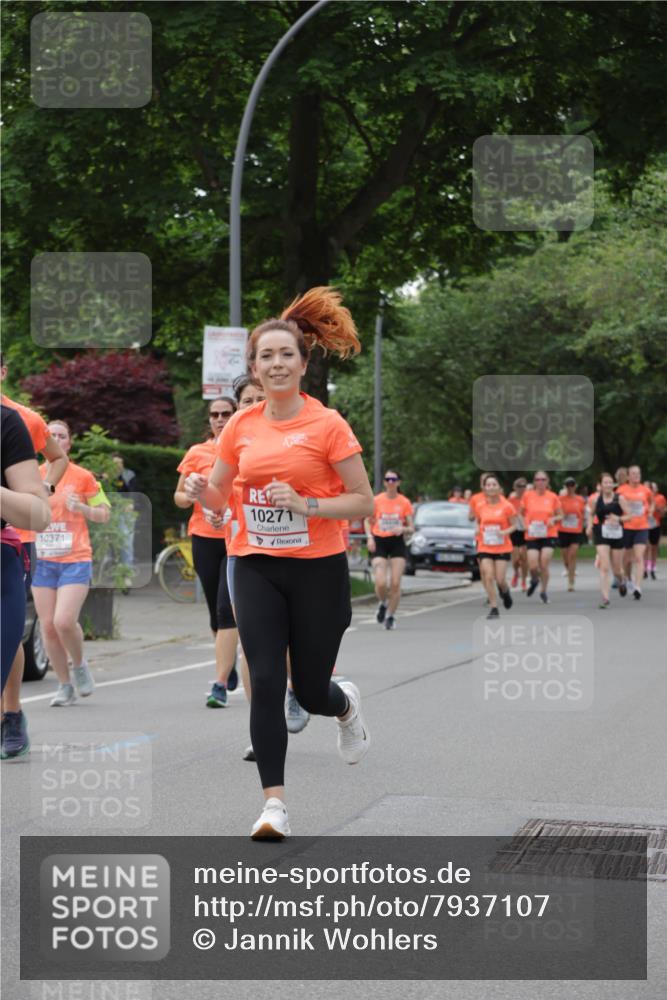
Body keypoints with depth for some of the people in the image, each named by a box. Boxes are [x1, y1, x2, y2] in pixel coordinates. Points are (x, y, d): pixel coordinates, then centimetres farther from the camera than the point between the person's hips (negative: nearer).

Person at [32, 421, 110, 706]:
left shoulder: (82, 477, 0)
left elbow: (103, 514, 6)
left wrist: (80, 507, -12)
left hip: (75, 560, -3)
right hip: (42, 561, 3)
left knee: (64, 621, -18)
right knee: (48, 626, 0)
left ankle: (79, 664, 11)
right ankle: (65, 685, 14)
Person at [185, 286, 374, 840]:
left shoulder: (327, 424, -8)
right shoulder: (242, 425, 4)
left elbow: (364, 502, -6)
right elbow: (219, 497, 15)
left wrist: (304, 504, -20)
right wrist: (200, 490, -8)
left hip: (318, 570, -3)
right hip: (257, 568, 3)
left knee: (311, 692, 6)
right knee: (266, 682, -8)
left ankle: (347, 705, 44)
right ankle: (275, 803, -2)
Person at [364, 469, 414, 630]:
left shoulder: (404, 502, 1)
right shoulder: (376, 501, 0)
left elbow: (411, 527, 4)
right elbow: (368, 521, 9)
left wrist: (402, 529, -18)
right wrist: (370, 537, -7)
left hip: (397, 543, 0)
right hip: (379, 543, 0)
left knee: (395, 583, -6)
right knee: (380, 583, -12)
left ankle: (391, 616, 11)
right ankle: (382, 604, 21)